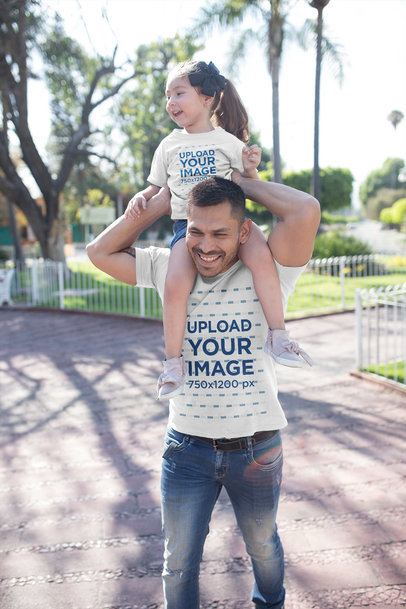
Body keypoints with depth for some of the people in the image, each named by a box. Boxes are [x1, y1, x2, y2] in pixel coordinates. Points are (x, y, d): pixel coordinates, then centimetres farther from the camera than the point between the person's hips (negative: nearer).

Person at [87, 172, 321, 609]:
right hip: (187, 448, 1)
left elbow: (306, 211, -28)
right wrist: (162, 201, -5)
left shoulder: (265, 273, -13)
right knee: (179, 561, 18)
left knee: (263, 546, 26)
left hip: (257, 449, -1)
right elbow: (100, 252, 1)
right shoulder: (171, 270, -2)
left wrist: (242, 182, -13)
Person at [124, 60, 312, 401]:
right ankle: (174, 362, -13)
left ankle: (278, 336, -22)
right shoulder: (169, 146, 16)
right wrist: (141, 197, 3)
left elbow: (249, 187, 14)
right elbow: (157, 187, 24)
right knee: (176, 282, -27)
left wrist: (250, 169, -8)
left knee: (261, 257, -33)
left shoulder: (228, 141, 9)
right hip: (186, 223, 1)